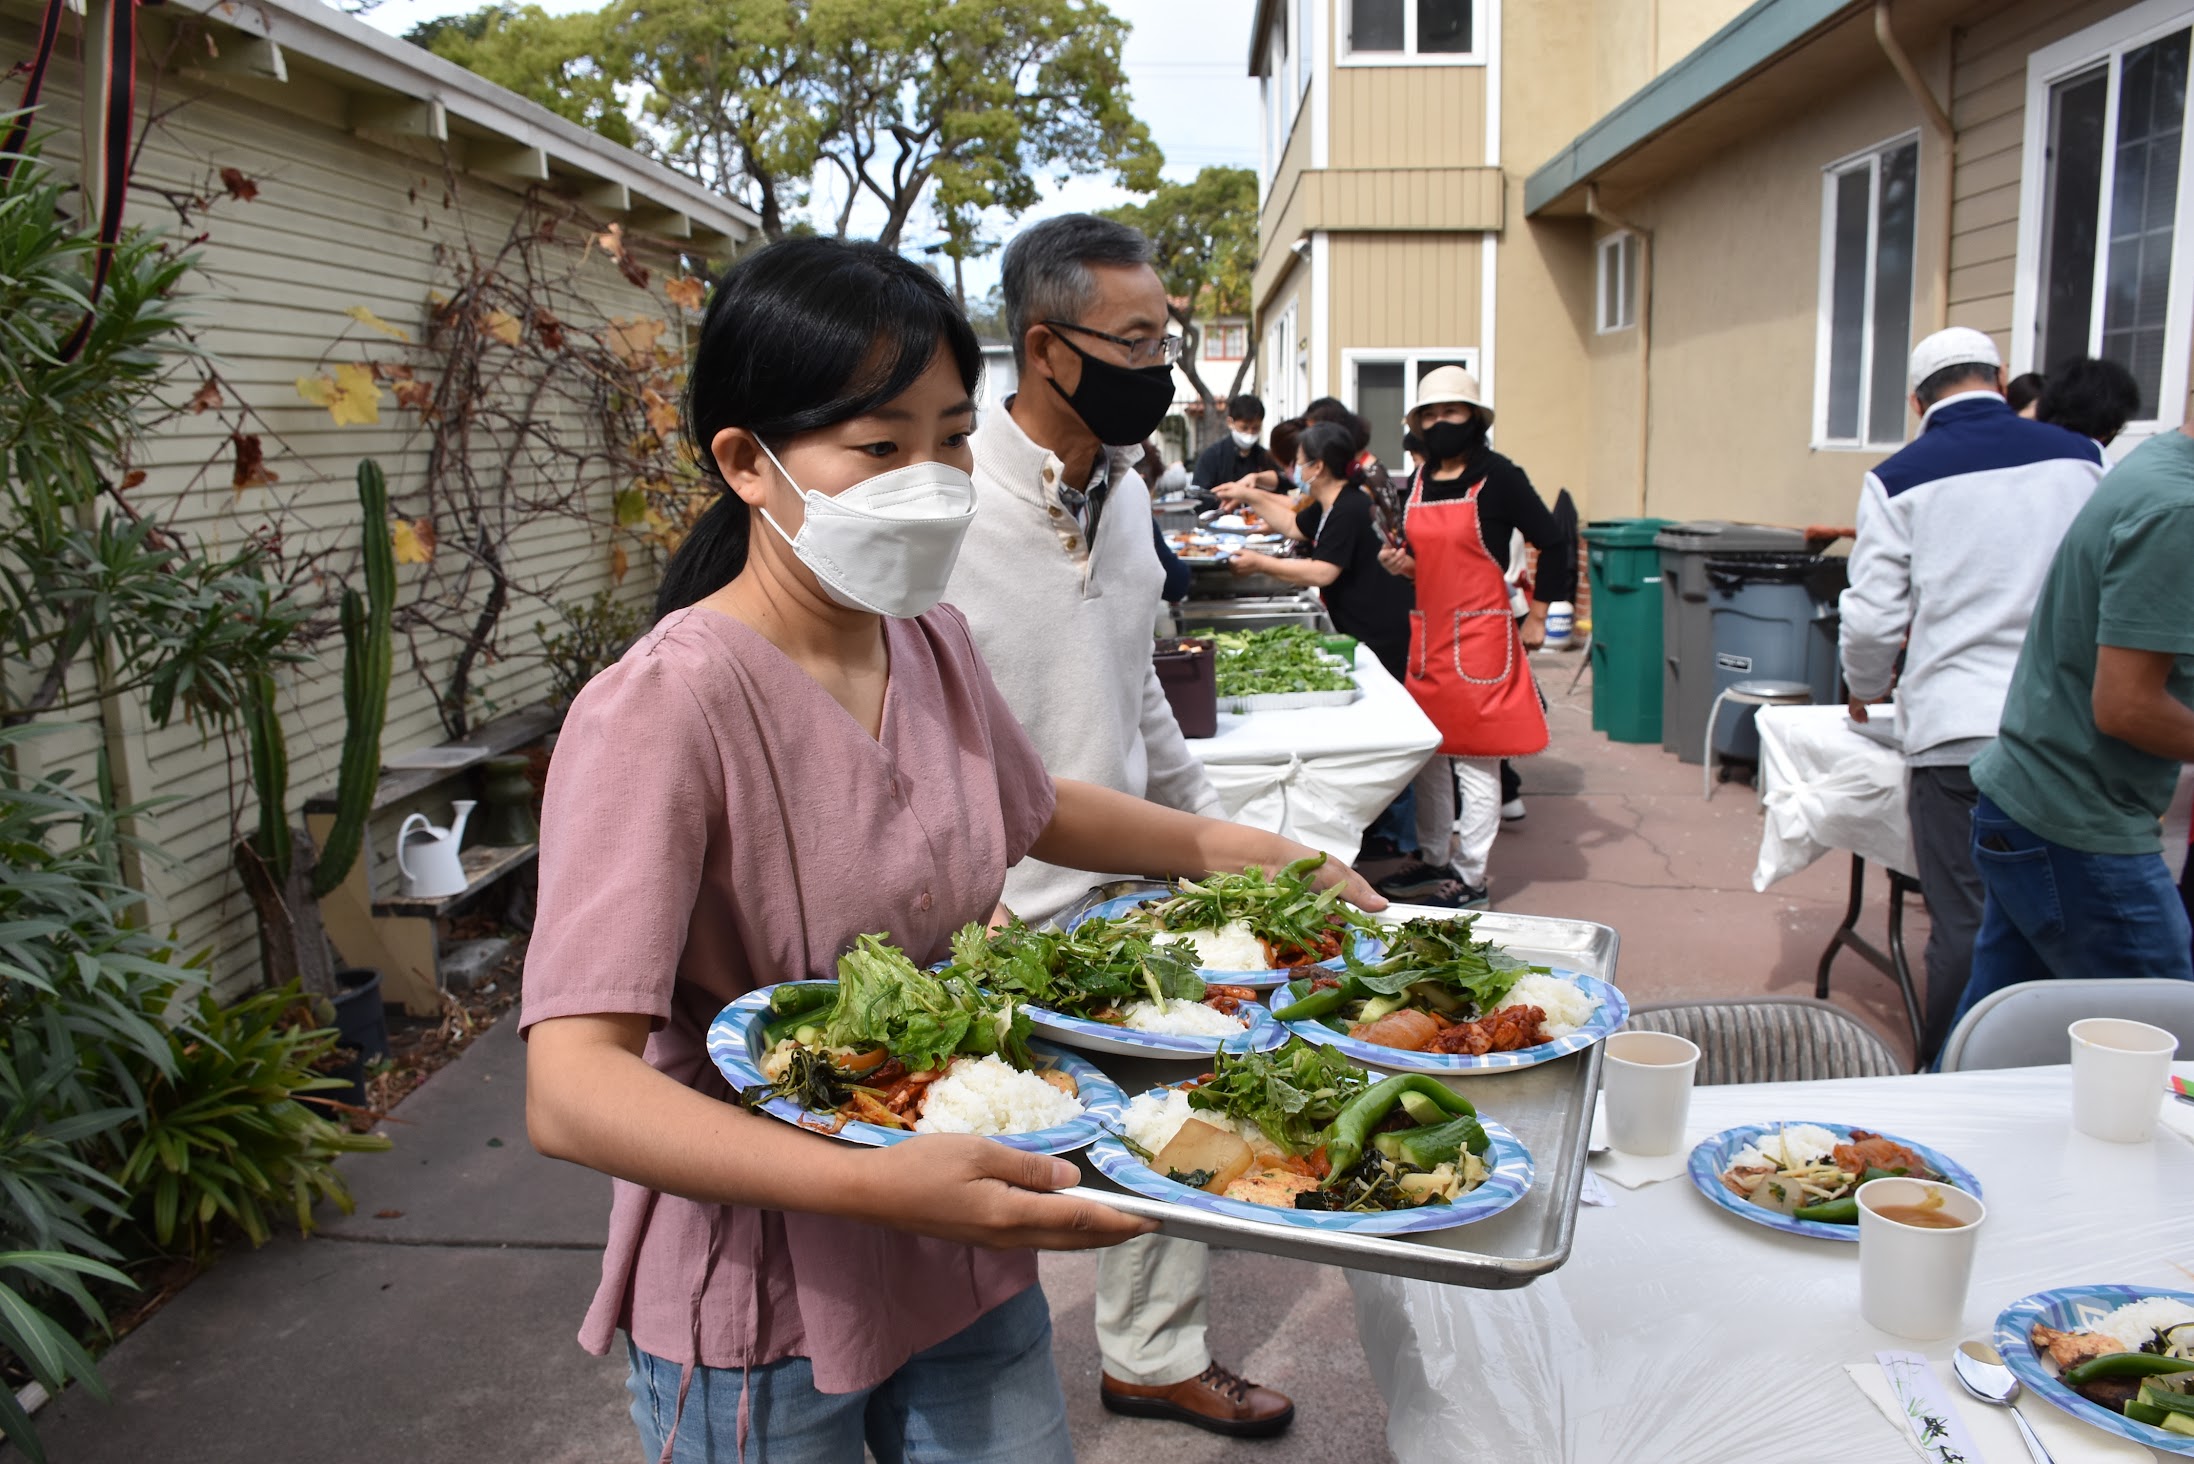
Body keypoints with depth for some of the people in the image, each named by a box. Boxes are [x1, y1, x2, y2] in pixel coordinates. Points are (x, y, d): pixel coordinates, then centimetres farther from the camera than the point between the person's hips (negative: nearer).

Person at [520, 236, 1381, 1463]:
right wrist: (875, 1186, -41)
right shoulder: (661, 712, -24)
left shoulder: (933, 643, -2)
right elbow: (572, 1092, -30)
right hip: (763, 1317, -5)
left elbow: (1033, 808, 18)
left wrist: (1220, 844, 6)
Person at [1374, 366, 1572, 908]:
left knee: (1475, 761, -1)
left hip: (1481, 636, -7)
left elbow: (1552, 543, -5)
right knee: (1426, 754, 14)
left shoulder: (1497, 477, -9)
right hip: (1428, 634, 7)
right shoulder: (1419, 481, 9)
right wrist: (1401, 565, -3)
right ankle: (1433, 859, 28)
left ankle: (1470, 877, 8)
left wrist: (1535, 618, -3)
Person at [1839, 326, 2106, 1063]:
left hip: (1956, 731, -2)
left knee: (1963, 929, 5)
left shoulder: (1900, 478, -1)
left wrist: (1865, 689, 17)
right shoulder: (2080, 456, 7)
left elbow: (1873, 620, -3)